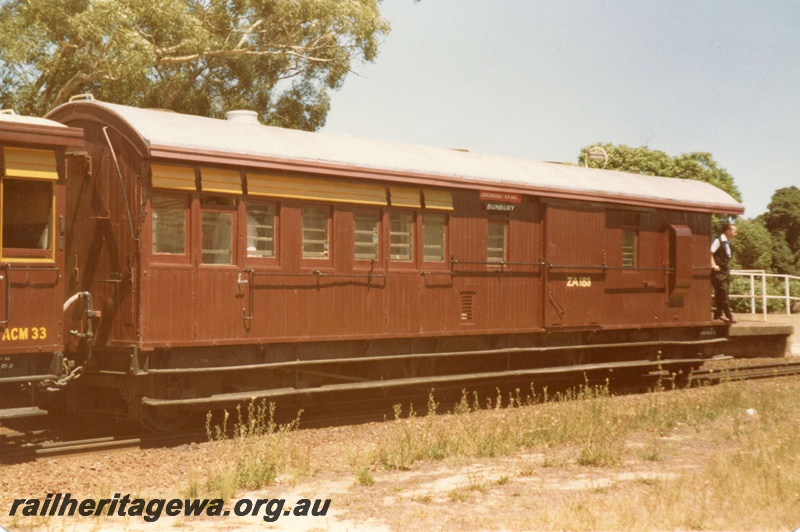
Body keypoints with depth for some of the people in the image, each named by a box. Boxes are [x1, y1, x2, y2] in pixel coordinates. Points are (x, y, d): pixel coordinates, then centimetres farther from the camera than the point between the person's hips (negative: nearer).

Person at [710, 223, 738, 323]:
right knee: (723, 293, -9)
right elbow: (710, 252, -20)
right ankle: (729, 315, -9)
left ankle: (718, 314, 20)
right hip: (719, 271, -9)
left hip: (725, 271, 9)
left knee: (720, 294, 13)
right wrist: (713, 265, -24)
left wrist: (728, 266, 16)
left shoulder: (727, 242, 14)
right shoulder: (718, 240, -12)